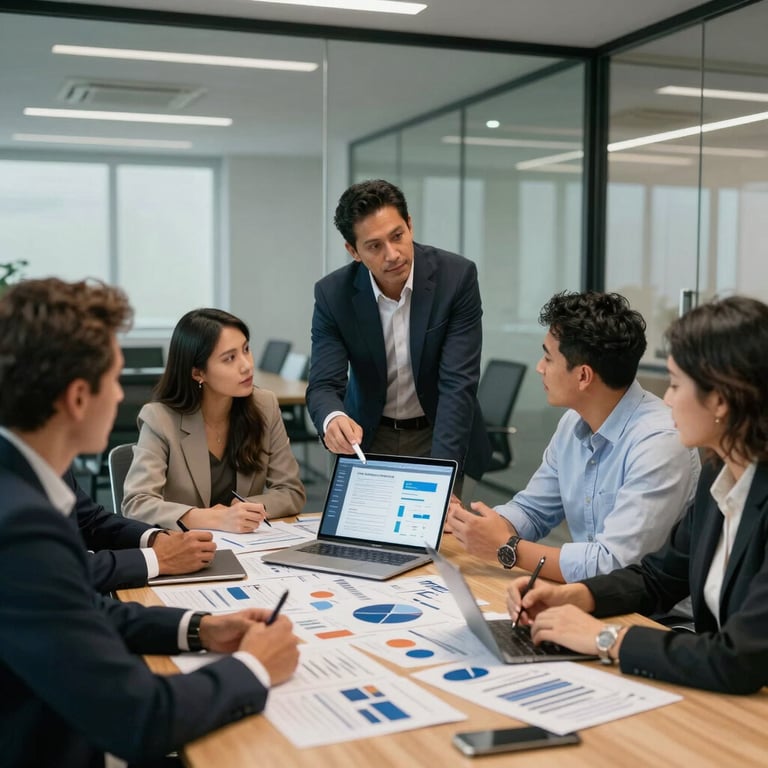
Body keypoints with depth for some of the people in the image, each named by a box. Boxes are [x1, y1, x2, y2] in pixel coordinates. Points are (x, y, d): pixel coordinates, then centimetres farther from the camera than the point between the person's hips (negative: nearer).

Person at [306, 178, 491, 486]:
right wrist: (334, 420, -44)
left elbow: (458, 383, -25)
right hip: (368, 439, 1)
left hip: (440, 435, -1)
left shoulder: (457, 276, -21)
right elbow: (323, 386, -19)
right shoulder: (333, 294, -17)